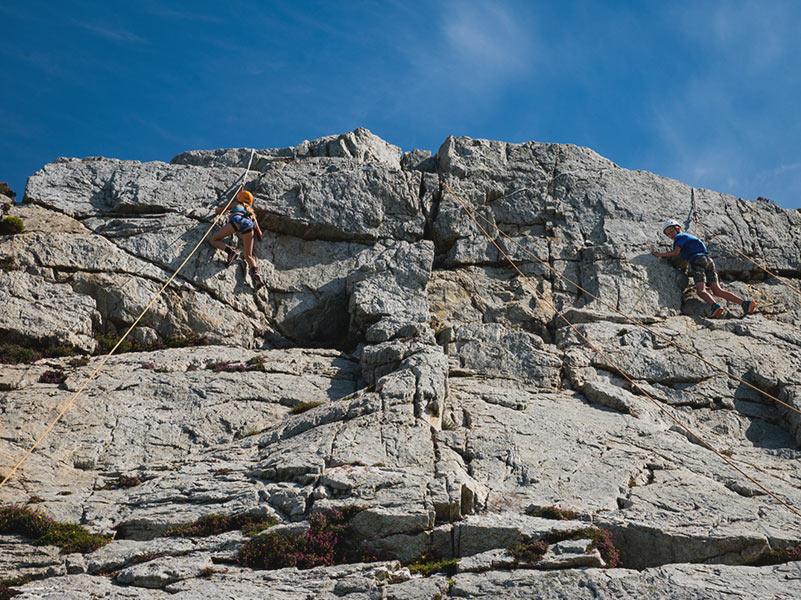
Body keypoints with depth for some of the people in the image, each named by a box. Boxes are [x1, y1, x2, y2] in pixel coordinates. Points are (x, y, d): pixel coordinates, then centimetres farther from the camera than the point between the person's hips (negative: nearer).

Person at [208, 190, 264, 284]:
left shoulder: (235, 204, 34)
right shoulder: (251, 212, 41)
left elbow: (217, 211, 42)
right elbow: (259, 233, 35)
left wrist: (225, 210, 64)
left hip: (237, 220, -3)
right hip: (249, 225, 3)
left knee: (213, 241, 9)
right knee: (248, 256, 7)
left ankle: (230, 251, -18)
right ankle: (255, 271, -25)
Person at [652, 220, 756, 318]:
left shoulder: (679, 237, 12)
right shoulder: (690, 237, 38)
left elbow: (676, 252, -3)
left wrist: (660, 254, 5)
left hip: (697, 260, -7)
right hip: (708, 260, 7)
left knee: (701, 291, -21)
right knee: (718, 291, -3)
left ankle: (715, 306, -50)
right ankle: (745, 303, -19)